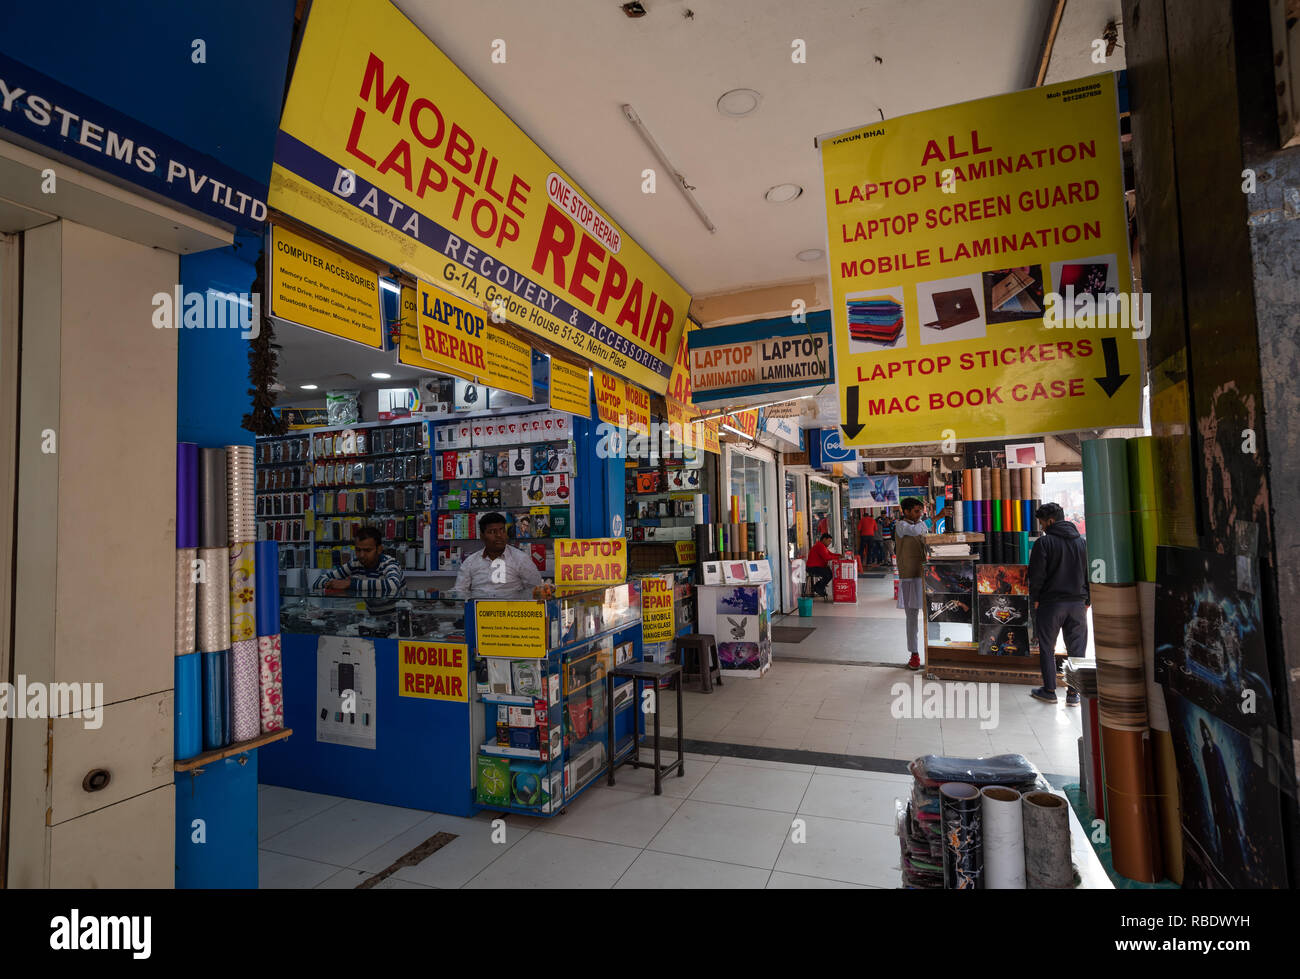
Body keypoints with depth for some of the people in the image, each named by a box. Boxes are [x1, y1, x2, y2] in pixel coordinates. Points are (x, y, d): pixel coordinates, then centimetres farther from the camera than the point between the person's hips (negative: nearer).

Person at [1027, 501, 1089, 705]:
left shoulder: (1044, 542, -9)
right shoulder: (1082, 542, 8)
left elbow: (1036, 575, -11)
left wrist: (1035, 599, 0)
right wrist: (1087, 601, 14)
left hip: (1050, 604, -4)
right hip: (1077, 604, 4)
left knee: (1047, 648, 7)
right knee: (1076, 649, 9)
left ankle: (1049, 691, 12)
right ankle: (1073, 694, 11)